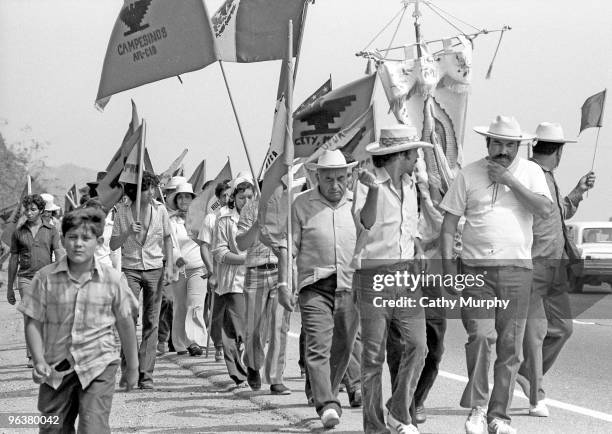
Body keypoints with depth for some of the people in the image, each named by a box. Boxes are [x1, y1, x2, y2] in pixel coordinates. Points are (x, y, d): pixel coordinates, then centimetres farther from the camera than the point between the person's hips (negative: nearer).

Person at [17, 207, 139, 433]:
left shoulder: (113, 280, -4)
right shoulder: (45, 278, -6)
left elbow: (125, 324, 6)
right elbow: (33, 323, -2)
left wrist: (132, 367, 13)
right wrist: (39, 361, -14)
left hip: (98, 366, -2)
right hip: (56, 369, 2)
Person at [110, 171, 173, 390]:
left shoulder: (159, 210, 2)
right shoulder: (122, 211, -3)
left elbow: (167, 239, 13)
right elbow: (112, 245, 1)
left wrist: (169, 265, 3)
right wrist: (128, 232, -17)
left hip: (155, 269, 2)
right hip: (130, 269, -1)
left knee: (151, 323, 0)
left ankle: (146, 374, 4)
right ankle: (127, 369, -1)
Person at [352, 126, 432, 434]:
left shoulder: (409, 186, 17)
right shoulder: (367, 183, -5)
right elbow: (365, 224, -20)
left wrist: (418, 253, 10)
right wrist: (373, 190, -33)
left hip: (405, 275, 6)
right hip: (374, 273, -6)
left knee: (415, 345, -8)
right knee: (373, 353, -2)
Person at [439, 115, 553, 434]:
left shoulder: (530, 172, 9)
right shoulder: (469, 174, 5)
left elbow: (544, 209, -7)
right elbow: (449, 221, 5)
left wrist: (510, 181, -10)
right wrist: (448, 264, -3)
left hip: (517, 267, 2)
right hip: (476, 267, -2)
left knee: (510, 346, 2)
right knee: (480, 336, -16)